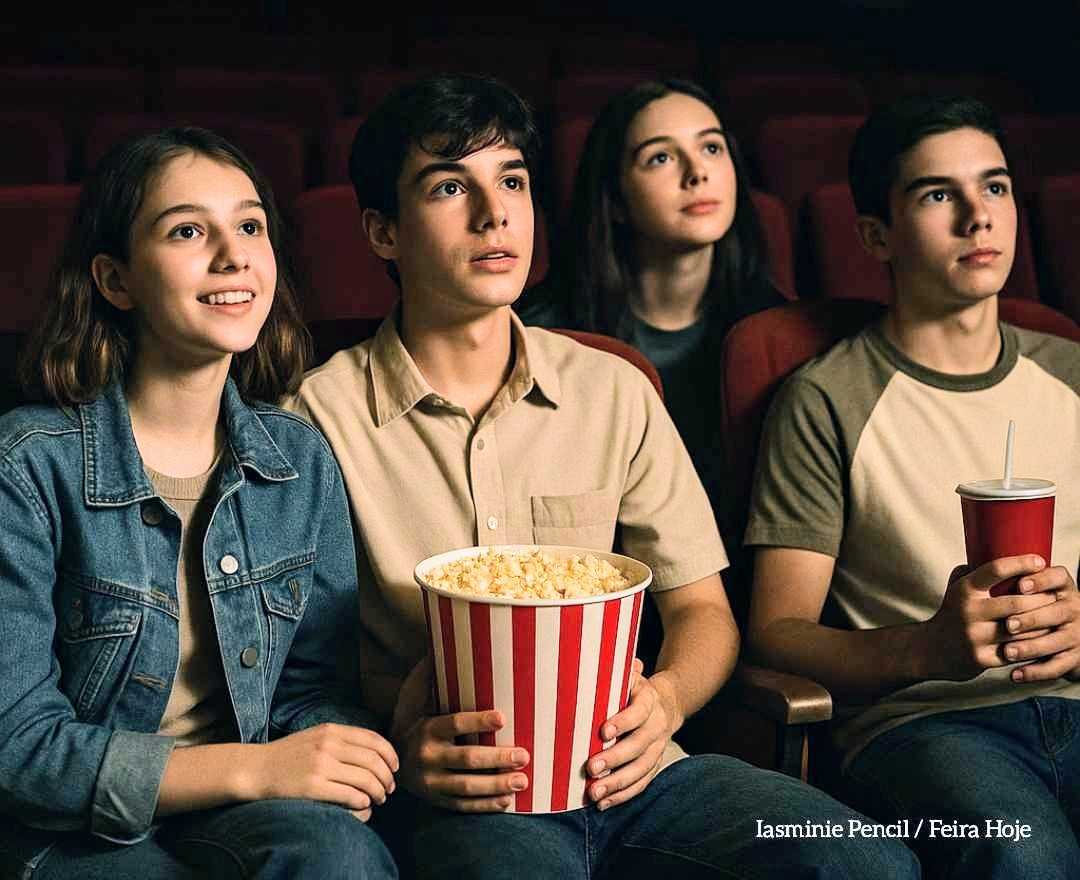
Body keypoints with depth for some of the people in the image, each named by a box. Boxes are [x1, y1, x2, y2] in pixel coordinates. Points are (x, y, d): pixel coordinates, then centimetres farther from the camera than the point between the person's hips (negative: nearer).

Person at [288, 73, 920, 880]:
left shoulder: (614, 392, 11)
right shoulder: (321, 414, 0)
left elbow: (702, 607, 12)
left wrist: (664, 700, -10)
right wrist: (401, 748, -19)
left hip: (620, 771, 4)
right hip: (460, 793, -4)